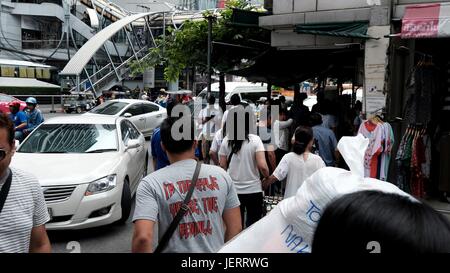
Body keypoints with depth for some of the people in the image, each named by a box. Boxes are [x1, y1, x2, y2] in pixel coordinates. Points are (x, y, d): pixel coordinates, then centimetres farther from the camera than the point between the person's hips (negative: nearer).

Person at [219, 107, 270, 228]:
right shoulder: (255, 140, -10)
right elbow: (262, 166, -16)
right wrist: (267, 177, 4)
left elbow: (222, 166, 2)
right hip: (253, 189, -2)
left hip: (233, 189, 2)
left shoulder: (226, 140, -3)